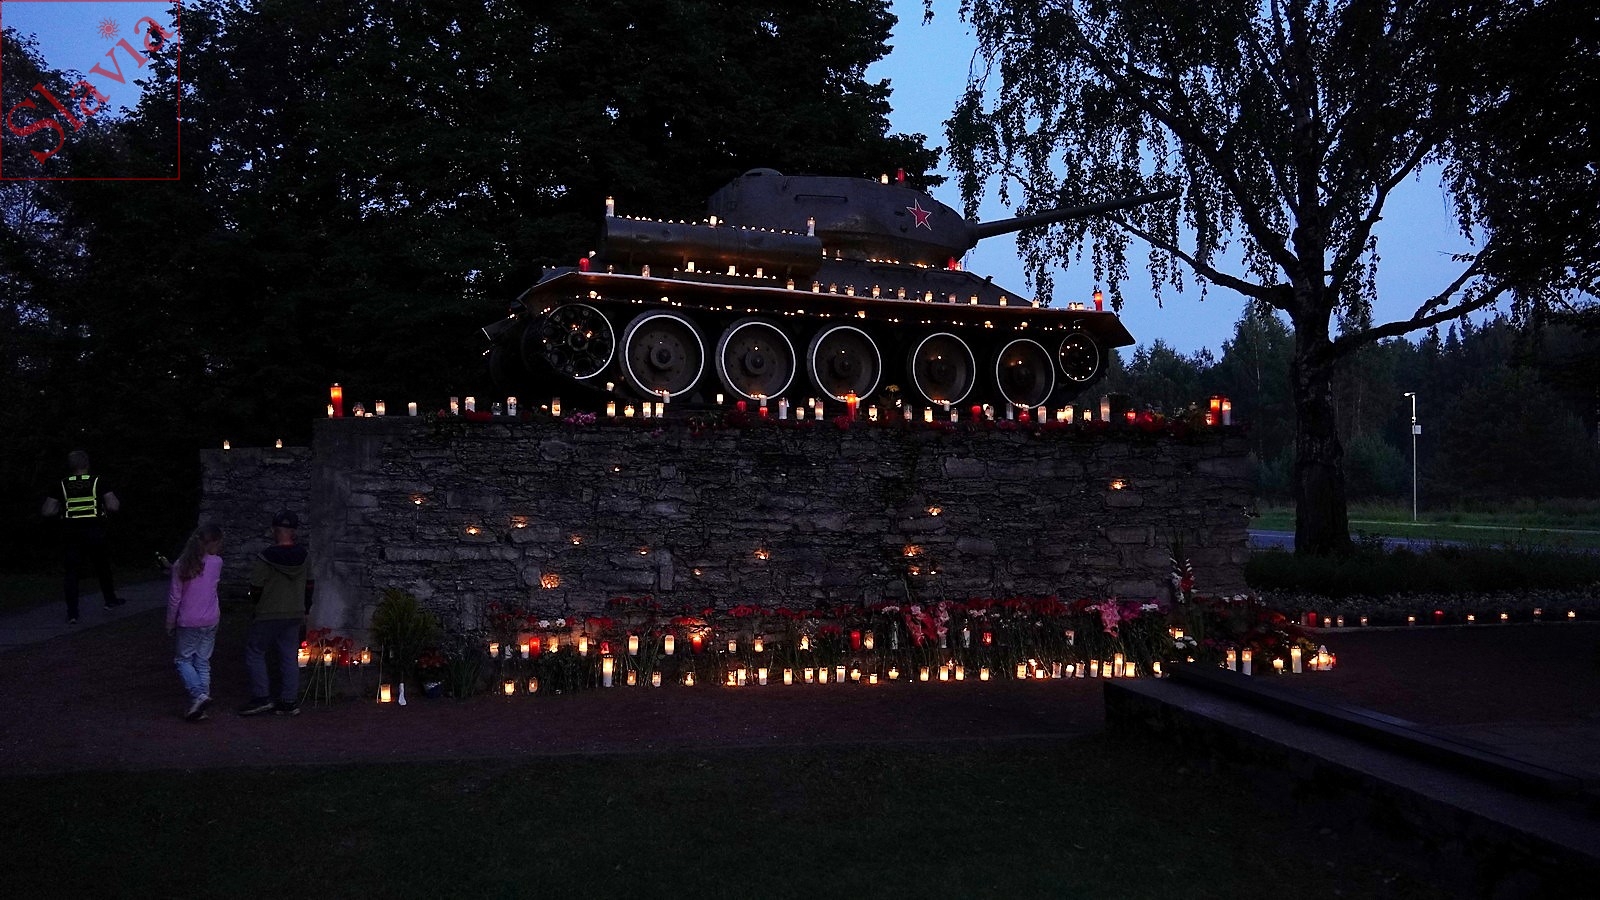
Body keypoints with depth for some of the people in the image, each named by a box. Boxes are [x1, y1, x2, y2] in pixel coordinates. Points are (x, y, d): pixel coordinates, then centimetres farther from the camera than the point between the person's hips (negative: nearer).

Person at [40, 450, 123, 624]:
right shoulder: (97, 482, -4)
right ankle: (110, 600, 35)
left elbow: (46, 512, -4)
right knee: (102, 566, 20)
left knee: (72, 572, 5)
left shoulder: (62, 485, -1)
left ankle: (72, 613, -2)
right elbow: (114, 506, -11)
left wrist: (59, 509, 15)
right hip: (94, 531, 0)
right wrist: (104, 509, 10)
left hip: (71, 533, 0)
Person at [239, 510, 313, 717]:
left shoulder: (266, 558, -15)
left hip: (269, 615, -5)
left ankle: (262, 698, 3)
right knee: (289, 657, 9)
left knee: (254, 653, 8)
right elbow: (310, 585, 9)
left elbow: (255, 589, -10)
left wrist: (258, 603, 13)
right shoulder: (304, 556, -1)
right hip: (295, 615, 5)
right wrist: (304, 609, 21)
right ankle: (289, 702, 10)